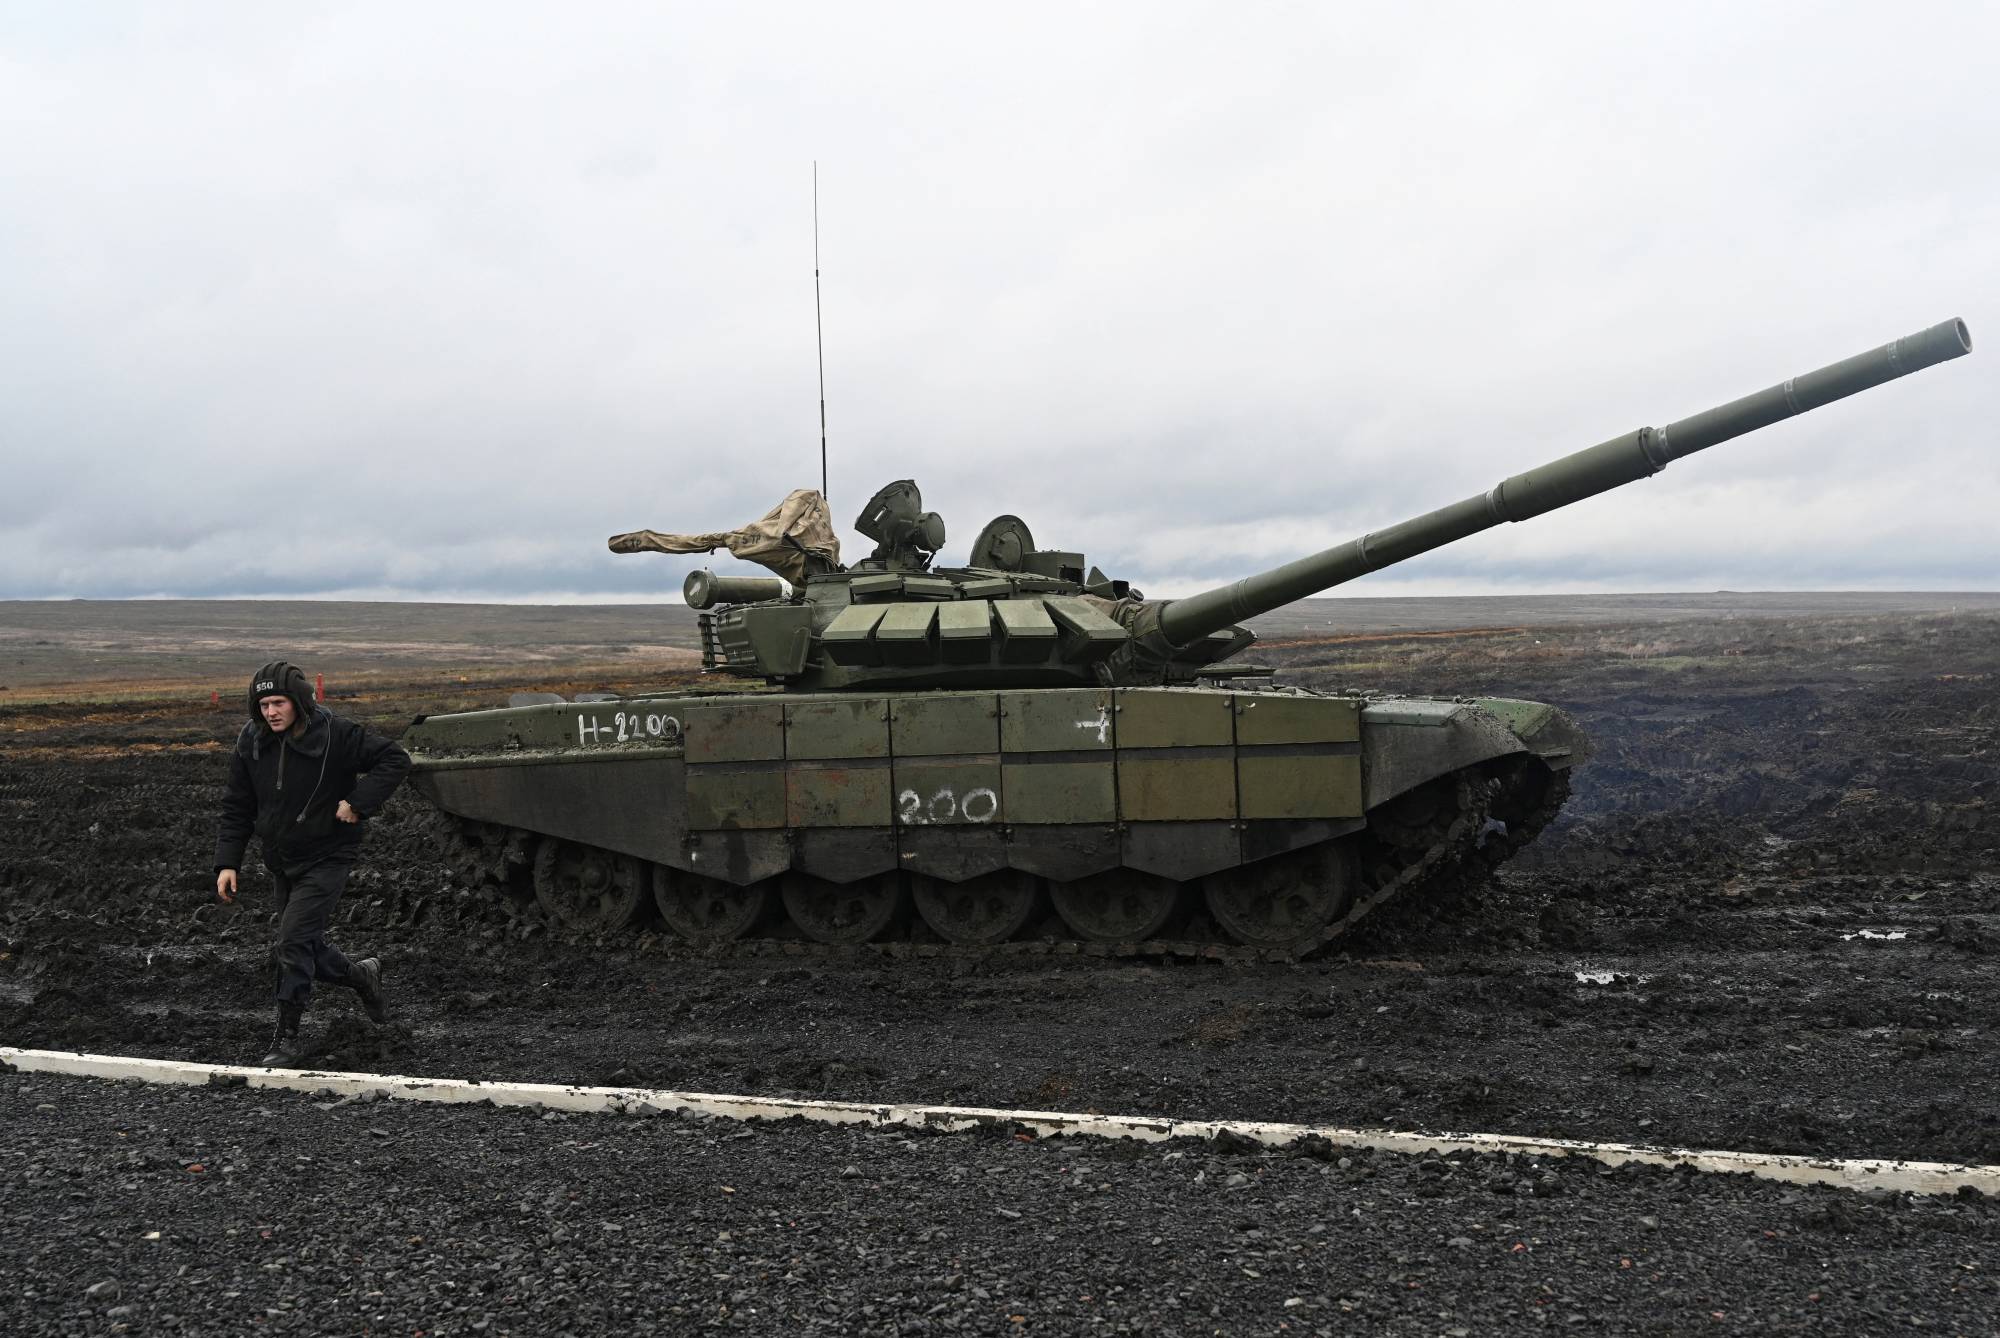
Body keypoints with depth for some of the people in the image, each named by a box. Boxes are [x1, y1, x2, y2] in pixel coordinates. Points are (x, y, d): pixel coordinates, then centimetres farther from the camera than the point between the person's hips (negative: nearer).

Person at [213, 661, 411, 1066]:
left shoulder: (336, 735, -17)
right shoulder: (250, 744, -3)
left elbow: (395, 759, -12)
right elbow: (237, 808, 4)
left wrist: (358, 804, -21)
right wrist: (227, 863, -4)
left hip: (327, 858, -6)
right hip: (282, 862, 6)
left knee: (294, 941, -15)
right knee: (308, 948, 13)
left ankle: (288, 1036, -4)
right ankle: (362, 975, 41)